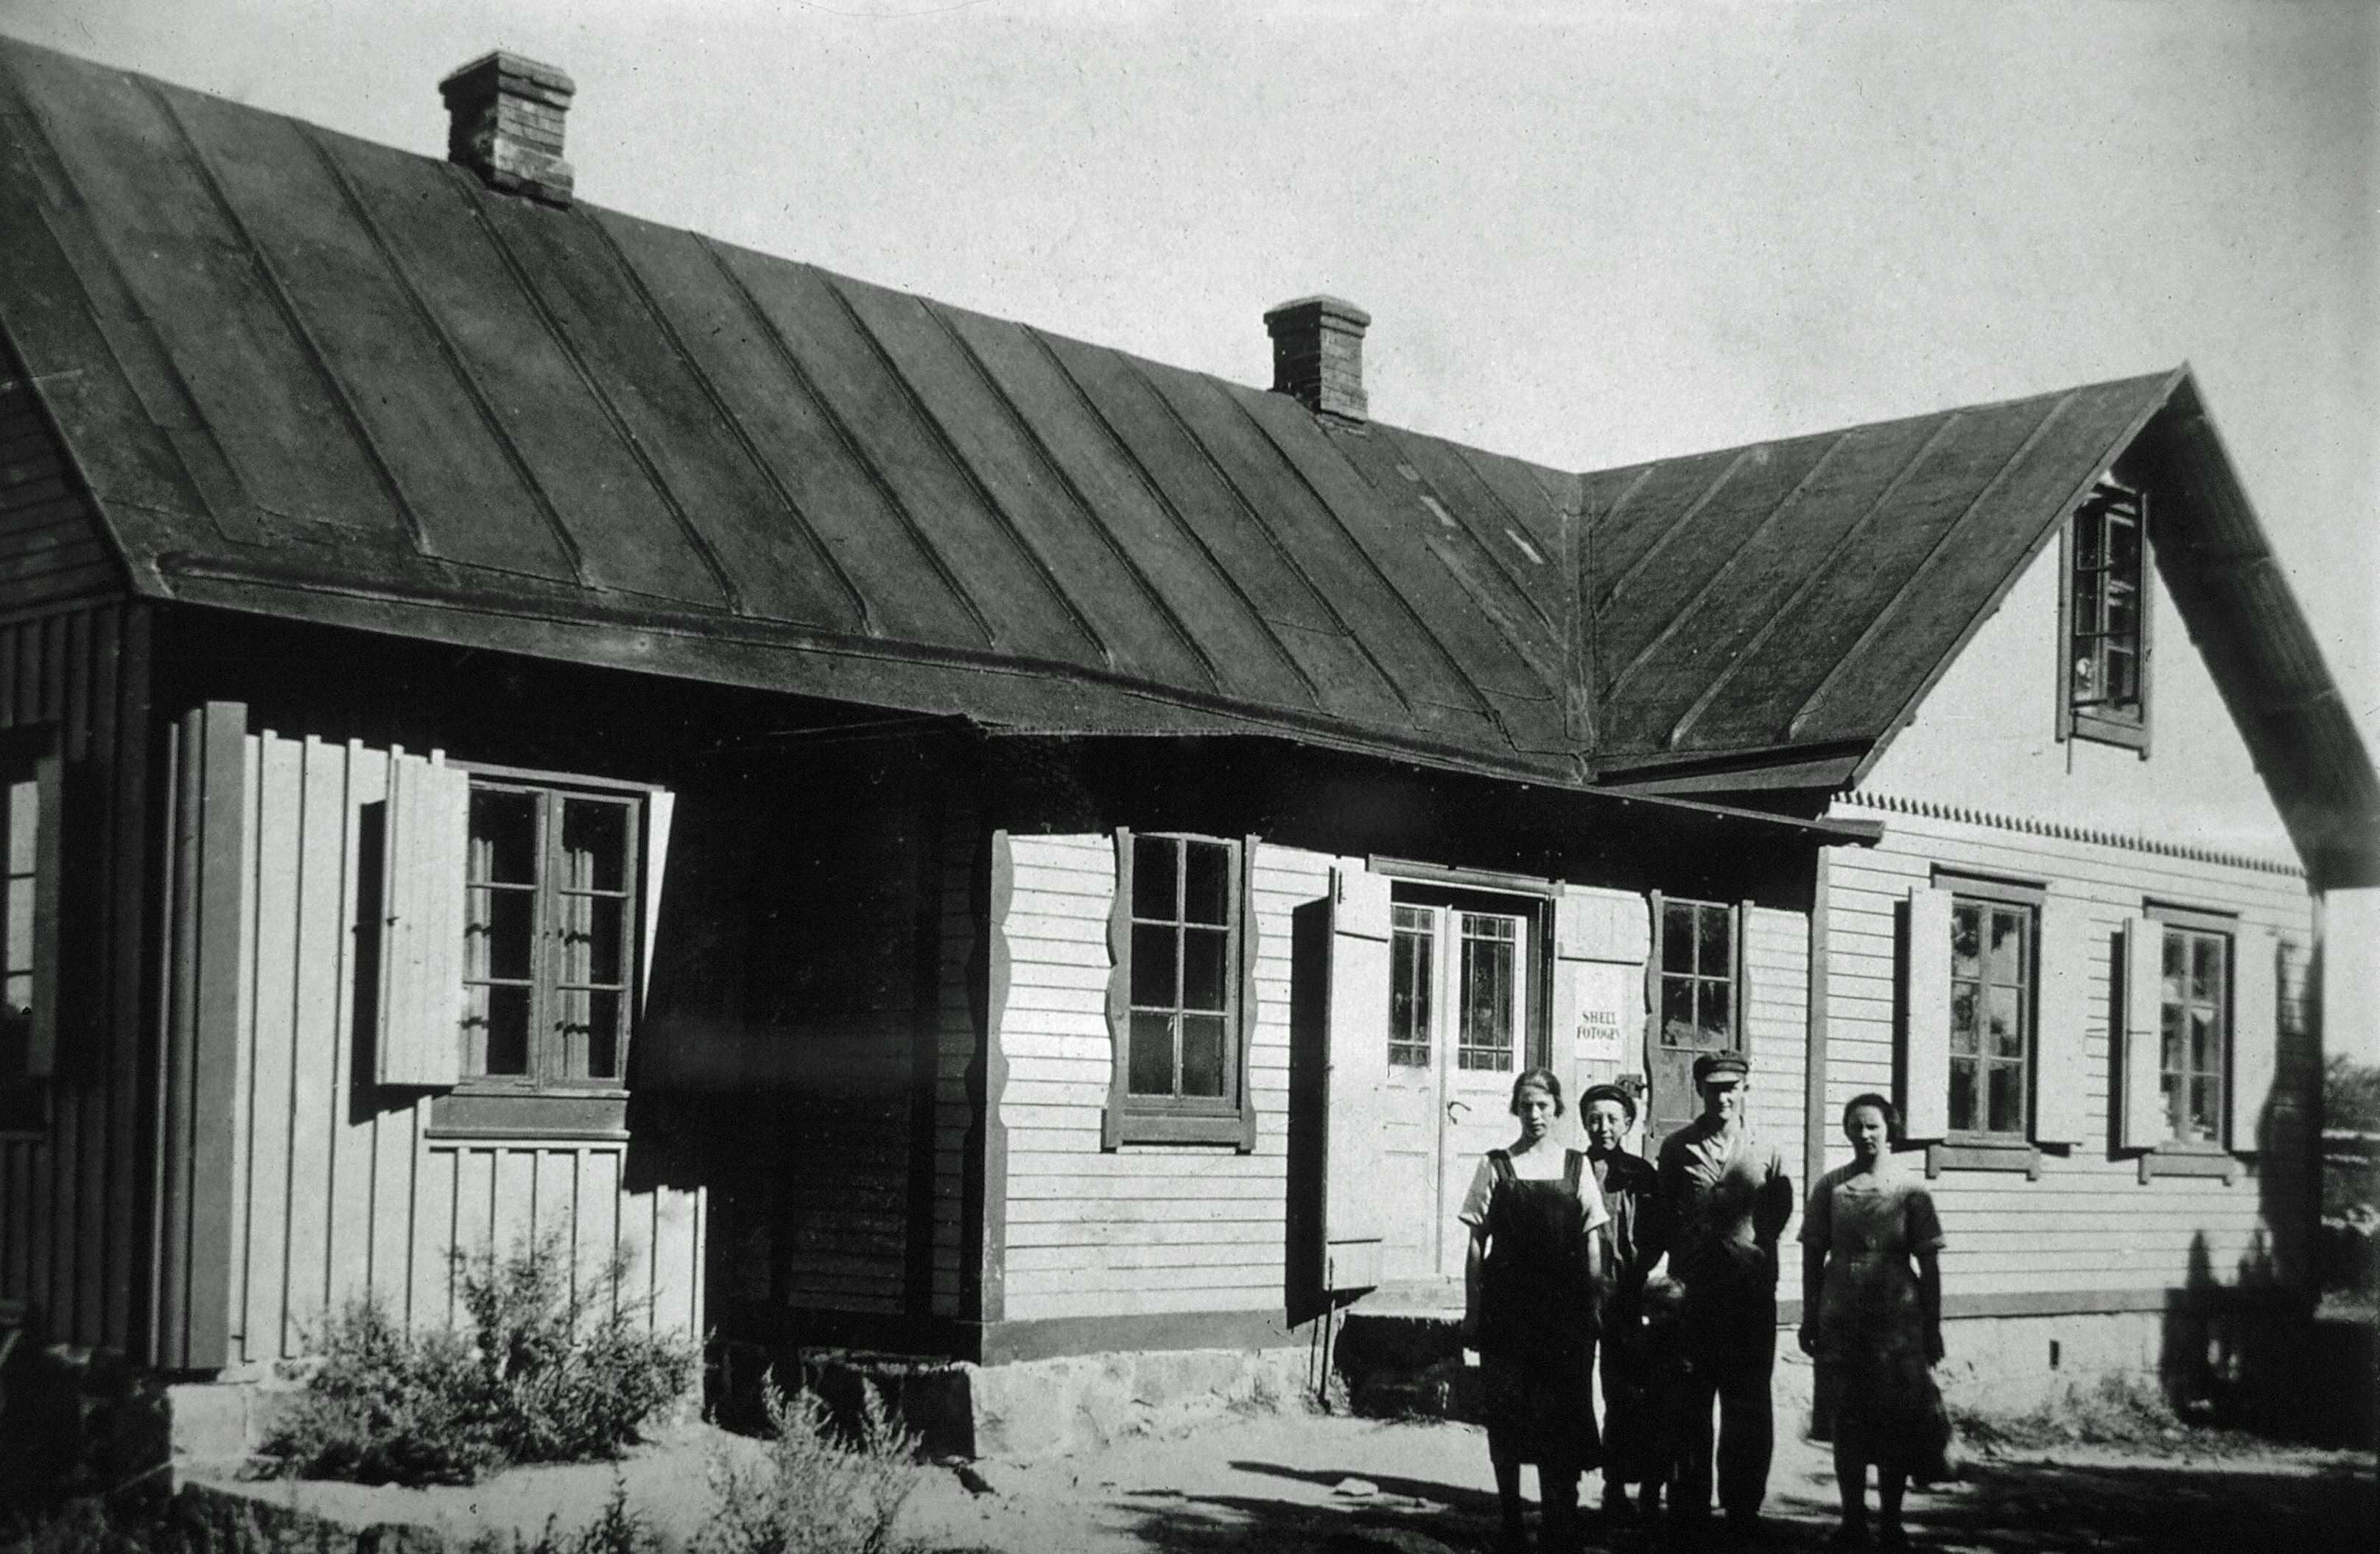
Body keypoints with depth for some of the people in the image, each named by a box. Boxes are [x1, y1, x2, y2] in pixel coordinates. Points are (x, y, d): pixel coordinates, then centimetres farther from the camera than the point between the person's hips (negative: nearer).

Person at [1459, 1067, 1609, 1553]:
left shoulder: (1575, 1166, 5)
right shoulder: (1496, 1166, 1)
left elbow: (1591, 1244, 7)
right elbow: (1476, 1244, 1)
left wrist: (1594, 1308, 2)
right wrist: (1472, 1312, -2)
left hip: (1563, 1309, 1)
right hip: (1506, 1307, -1)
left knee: (1563, 1418, 0)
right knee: (1506, 1417, 4)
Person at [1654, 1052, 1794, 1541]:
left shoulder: (1766, 1154, 7)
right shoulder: (1677, 1149, 6)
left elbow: (1778, 1217, 10)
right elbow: (1664, 1221, 9)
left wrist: (1749, 1254, 4)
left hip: (1751, 1295, 0)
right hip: (1693, 1294, 0)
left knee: (1748, 1408, 2)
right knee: (1690, 1406, 3)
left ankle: (1743, 1509, 10)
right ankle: (1689, 1510, 10)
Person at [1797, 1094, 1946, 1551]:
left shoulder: (1911, 1190, 0)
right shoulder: (1831, 1186, 5)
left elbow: (1929, 1263, 1)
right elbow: (1813, 1254, 8)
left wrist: (1933, 1326, -1)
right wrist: (1809, 1318, 5)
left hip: (1898, 1315, -1)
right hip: (1841, 1318, 1)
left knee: (1896, 1420, 1)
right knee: (1847, 1419, 4)